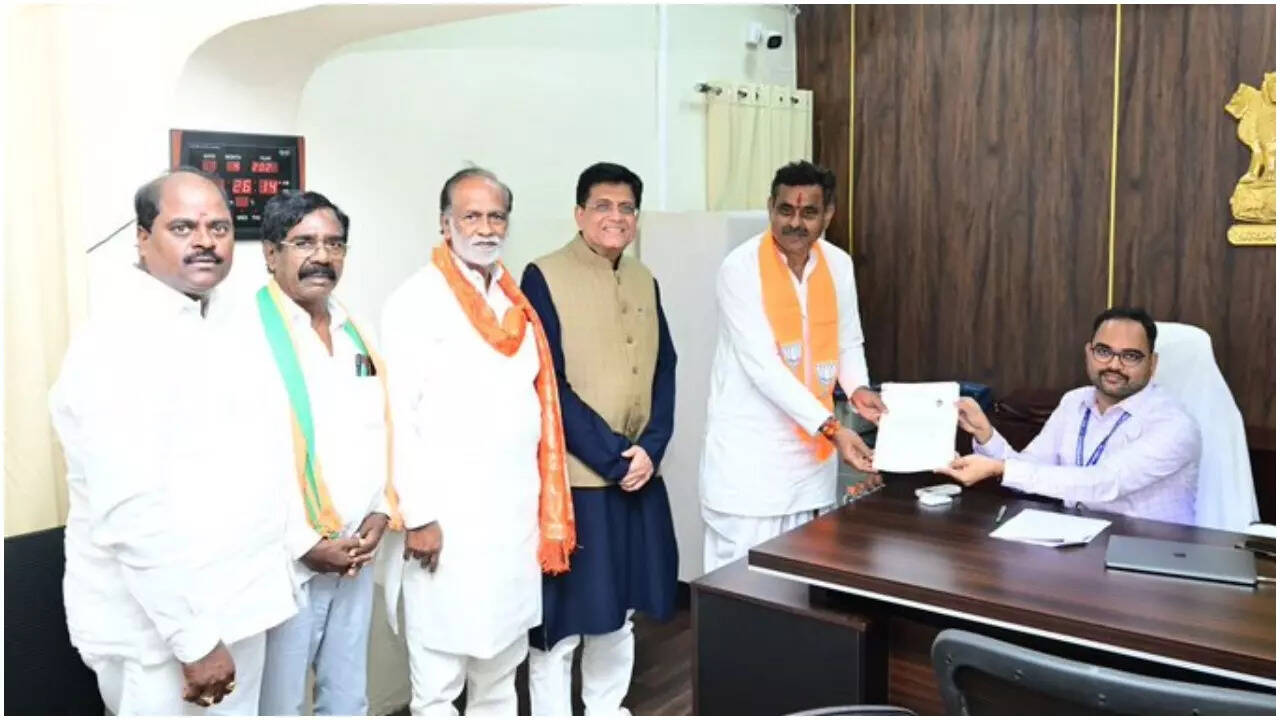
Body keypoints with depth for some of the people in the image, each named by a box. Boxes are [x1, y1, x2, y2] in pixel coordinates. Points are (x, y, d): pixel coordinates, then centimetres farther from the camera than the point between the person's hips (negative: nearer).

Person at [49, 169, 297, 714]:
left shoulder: (226, 317, 7)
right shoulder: (118, 342, -18)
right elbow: (132, 513, -23)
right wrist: (194, 639, -20)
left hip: (235, 605, 8)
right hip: (161, 625, -8)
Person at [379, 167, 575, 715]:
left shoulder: (516, 301, 12)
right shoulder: (416, 302, -8)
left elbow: (536, 400, 13)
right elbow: (399, 417, -12)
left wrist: (546, 501, 11)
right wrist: (419, 515, -14)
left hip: (516, 506, 6)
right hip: (449, 511, -6)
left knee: (504, 649, 17)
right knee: (439, 662, 5)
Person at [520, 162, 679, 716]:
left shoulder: (643, 280, 10)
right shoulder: (543, 278, -9)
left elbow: (664, 369, 8)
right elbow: (547, 384, -14)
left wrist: (650, 449, -7)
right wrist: (613, 457, -15)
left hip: (639, 474, 6)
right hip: (571, 477, -6)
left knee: (618, 610, 18)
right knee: (561, 617, 4)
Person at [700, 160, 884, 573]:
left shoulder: (839, 265, 4)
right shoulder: (740, 269, -15)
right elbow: (762, 366, -21)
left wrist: (857, 389, -9)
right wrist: (832, 428, -27)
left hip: (812, 446, 5)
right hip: (749, 450, -5)